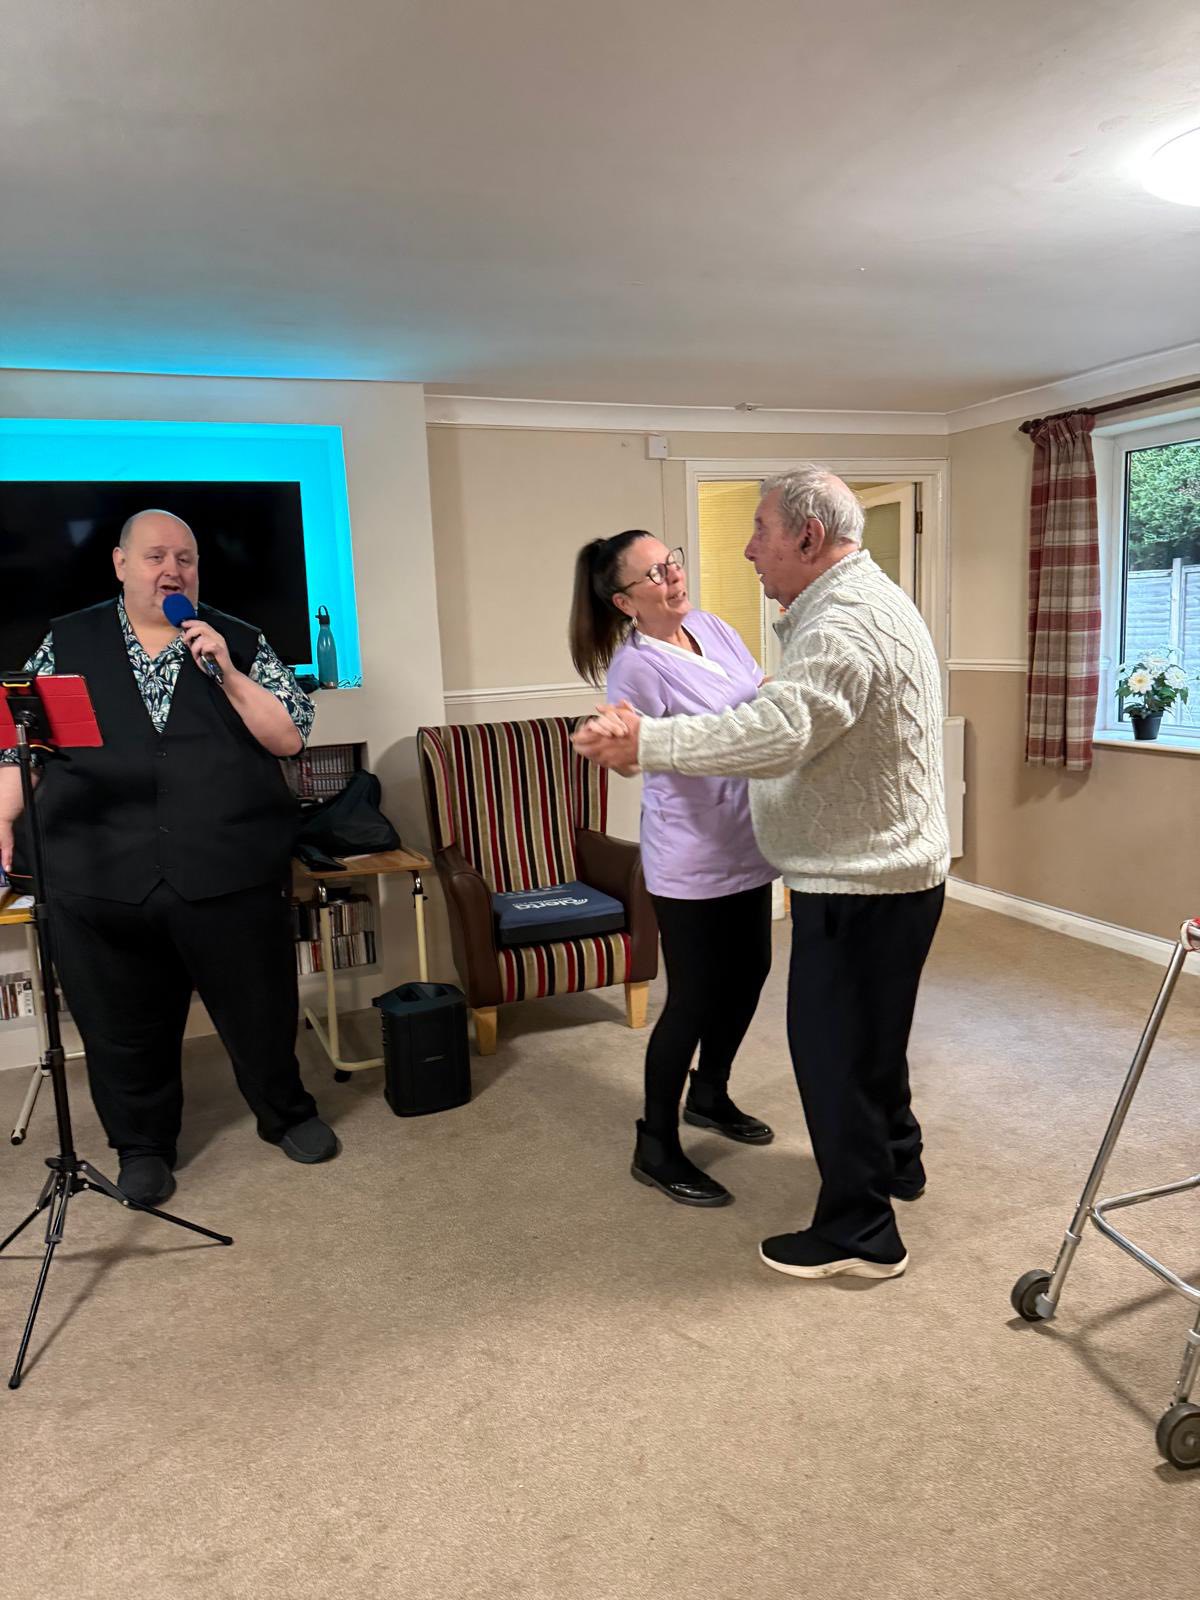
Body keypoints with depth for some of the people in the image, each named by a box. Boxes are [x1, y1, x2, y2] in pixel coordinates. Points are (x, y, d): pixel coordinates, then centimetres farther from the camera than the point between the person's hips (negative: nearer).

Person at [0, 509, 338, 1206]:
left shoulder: (238, 641, 5)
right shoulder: (67, 641, 9)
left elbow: (291, 735, -2)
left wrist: (226, 672, -12)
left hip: (231, 877, 0)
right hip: (104, 885, 1)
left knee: (261, 1010, 12)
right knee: (125, 1028, 12)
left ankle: (288, 1114, 36)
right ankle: (142, 1147, 33)